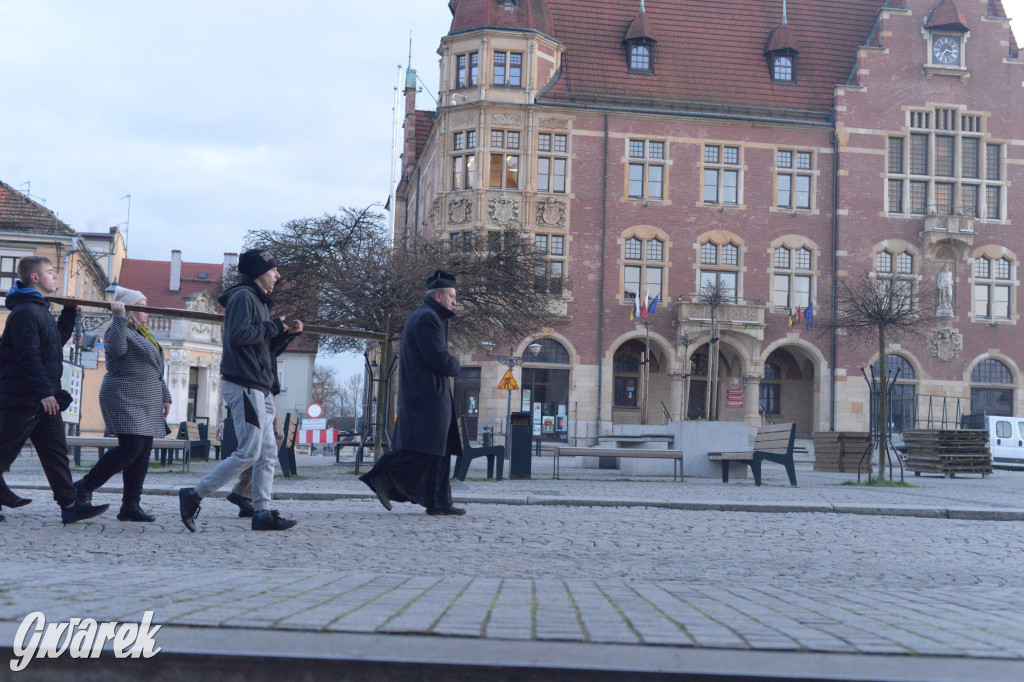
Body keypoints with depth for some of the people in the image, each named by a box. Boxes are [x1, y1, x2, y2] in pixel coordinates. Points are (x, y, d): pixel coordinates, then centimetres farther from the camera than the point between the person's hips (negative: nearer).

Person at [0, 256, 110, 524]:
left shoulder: (41, 310, 17)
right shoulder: (24, 312, -15)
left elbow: (58, 340, 28)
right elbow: (28, 356, -22)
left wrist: (70, 312, 19)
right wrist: (44, 391, -27)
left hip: (43, 400, 10)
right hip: (23, 399, -10)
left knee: (56, 451, 5)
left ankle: (70, 504, 4)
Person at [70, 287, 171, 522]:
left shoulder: (144, 334, 23)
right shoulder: (118, 330, -5)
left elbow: (156, 370, 28)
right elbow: (116, 349, -30)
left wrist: (165, 396, 25)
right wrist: (119, 317, -28)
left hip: (146, 405, 9)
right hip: (125, 400, -9)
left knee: (143, 452, 3)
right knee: (130, 448, -17)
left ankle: (131, 505, 4)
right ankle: (84, 487, -5)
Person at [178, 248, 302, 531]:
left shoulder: (260, 300, 23)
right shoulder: (243, 296, -8)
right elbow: (238, 335, -23)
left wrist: (287, 334, 9)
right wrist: (273, 325, -13)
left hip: (259, 388, 10)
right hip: (244, 385, -10)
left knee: (267, 454, 8)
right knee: (248, 453, -10)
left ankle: (262, 512, 10)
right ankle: (194, 495, -4)